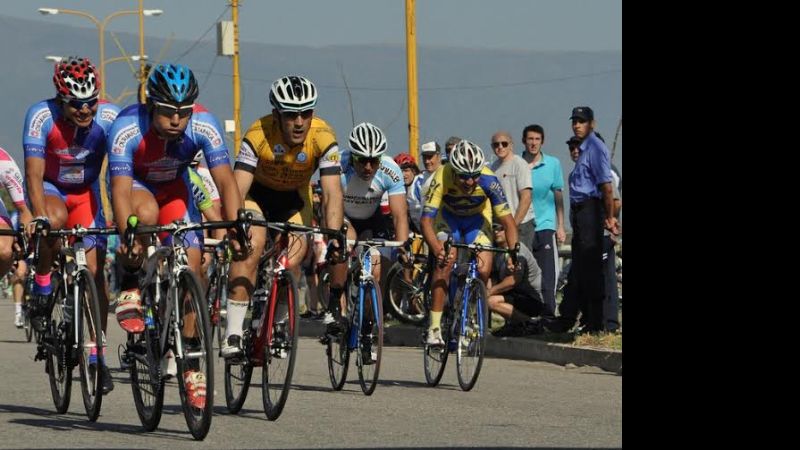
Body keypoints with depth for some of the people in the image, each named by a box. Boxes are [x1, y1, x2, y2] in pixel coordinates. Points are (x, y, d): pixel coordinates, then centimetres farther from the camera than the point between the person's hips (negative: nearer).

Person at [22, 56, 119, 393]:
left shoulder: (108, 117, -24)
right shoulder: (41, 116, -28)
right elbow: (34, 173, -32)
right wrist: (39, 216, -46)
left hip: (86, 192, 1)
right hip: (50, 189, -1)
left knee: (94, 270, -10)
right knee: (55, 220, -37)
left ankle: (97, 355, -1)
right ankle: (41, 287, -11)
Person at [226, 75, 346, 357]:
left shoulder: (322, 137, -29)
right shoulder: (258, 135, -32)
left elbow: (332, 193, -33)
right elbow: (237, 188, -37)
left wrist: (334, 238, -46)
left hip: (294, 198, 2)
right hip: (257, 193, -2)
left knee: (292, 263, -14)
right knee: (252, 247, -25)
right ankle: (233, 334, -28)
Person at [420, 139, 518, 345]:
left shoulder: (488, 180, -34)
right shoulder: (442, 178, -35)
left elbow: (507, 219, -32)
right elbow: (427, 219, -37)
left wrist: (513, 252, -46)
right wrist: (436, 249, -54)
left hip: (477, 219, 1)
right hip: (449, 218, -1)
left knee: (484, 270, -15)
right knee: (444, 263, -22)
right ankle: (434, 327, -18)